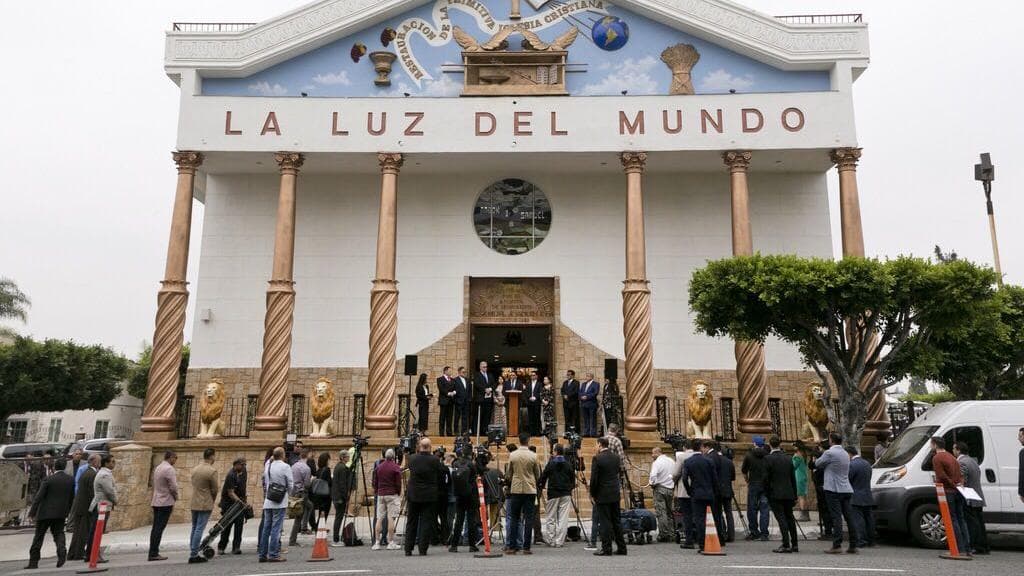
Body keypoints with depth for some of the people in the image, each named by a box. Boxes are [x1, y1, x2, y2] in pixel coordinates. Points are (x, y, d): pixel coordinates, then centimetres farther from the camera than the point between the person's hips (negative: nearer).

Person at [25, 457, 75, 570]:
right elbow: (72, 497, 6)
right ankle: (62, 551, -16)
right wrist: (67, 512, 15)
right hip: (61, 513, 3)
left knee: (39, 536, 8)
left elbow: (39, 496, -12)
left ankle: (33, 561, 11)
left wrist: (32, 512, -6)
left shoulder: (48, 479, -11)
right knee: (58, 533, 11)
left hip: (45, 512, -3)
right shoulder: (71, 479, 1)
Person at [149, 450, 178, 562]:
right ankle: (154, 553, -8)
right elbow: (173, 486, -16)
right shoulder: (169, 469, -13)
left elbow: (155, 484, 18)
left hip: (156, 501, 9)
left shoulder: (158, 468, 15)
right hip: (166, 502, -9)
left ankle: (153, 552, 12)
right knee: (159, 528, -8)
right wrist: (175, 497, 2)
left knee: (155, 528, 10)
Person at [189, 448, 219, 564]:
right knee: (199, 529, -3)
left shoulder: (195, 469, 8)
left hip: (194, 503, 7)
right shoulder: (212, 471, -14)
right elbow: (214, 489, -9)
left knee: (194, 528, 15)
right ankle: (194, 555, -2)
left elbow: (193, 485, 11)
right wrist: (212, 501, 8)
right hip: (205, 504, -7)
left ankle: (193, 553, 19)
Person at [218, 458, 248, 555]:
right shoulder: (231, 475, -21)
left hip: (240, 501, 6)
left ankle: (236, 548, 0)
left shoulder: (243, 472, 3)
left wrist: (245, 499, 14)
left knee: (239, 524, -4)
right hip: (228, 502, -6)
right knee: (227, 526, 2)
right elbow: (231, 493, -24)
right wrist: (241, 502, -32)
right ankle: (221, 547, 19)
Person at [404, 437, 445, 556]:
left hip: (413, 495, 2)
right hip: (429, 496, -2)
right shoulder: (435, 460, -12)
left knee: (411, 523, 11)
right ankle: (423, 550, 1)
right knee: (426, 522, 4)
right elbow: (441, 475, -1)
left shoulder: (412, 458, -6)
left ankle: (408, 549, 12)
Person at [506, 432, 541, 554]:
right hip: (530, 489, -1)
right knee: (528, 519, 2)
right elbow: (538, 475, 5)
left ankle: (512, 546, 6)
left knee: (514, 518, 8)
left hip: (516, 489, 1)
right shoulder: (533, 456, -6)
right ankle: (526, 547, 0)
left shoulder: (512, 455, -4)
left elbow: (509, 473, 7)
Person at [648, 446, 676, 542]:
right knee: (669, 512, 14)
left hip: (660, 488, -7)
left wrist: (652, 484, -5)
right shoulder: (671, 461, 10)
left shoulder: (657, 462, -12)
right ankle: (671, 534, 15)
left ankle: (663, 535, -7)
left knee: (661, 512, -5)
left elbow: (653, 476, -22)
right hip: (670, 488, 7)